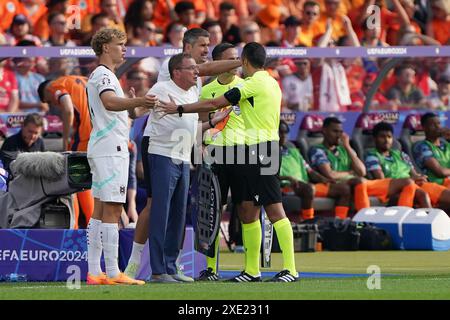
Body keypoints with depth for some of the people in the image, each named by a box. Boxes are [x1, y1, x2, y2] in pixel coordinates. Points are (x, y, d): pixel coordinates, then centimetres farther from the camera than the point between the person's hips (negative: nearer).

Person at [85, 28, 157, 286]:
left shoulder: (102, 75, 20)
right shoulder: (103, 75, -12)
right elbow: (110, 102, -32)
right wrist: (139, 102, -49)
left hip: (103, 150, 11)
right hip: (111, 151, -11)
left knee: (101, 210, 8)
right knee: (112, 210, -12)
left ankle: (94, 272, 7)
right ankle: (113, 273, -15)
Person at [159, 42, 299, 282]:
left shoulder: (254, 83, -11)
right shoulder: (271, 83, 17)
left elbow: (214, 104, -10)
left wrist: (179, 109, -2)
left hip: (260, 151, -10)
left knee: (274, 210, -11)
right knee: (247, 212, 11)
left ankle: (290, 269, -13)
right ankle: (252, 271, 14)